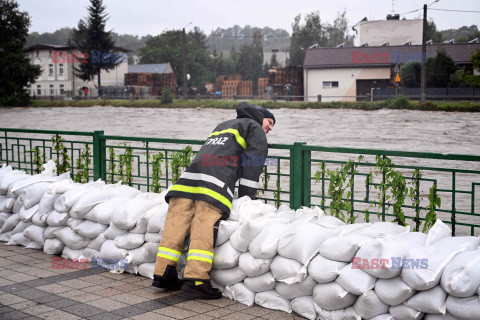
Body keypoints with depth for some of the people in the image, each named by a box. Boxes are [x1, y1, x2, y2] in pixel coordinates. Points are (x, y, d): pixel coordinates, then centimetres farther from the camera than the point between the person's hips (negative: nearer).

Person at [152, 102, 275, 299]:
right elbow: (252, 166, 7)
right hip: (216, 185, -7)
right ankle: (196, 279, -25)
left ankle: (163, 274, 0)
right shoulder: (255, 129, 18)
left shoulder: (222, 126, 39)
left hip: (188, 179, 7)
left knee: (175, 226, 0)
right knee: (204, 230, -16)